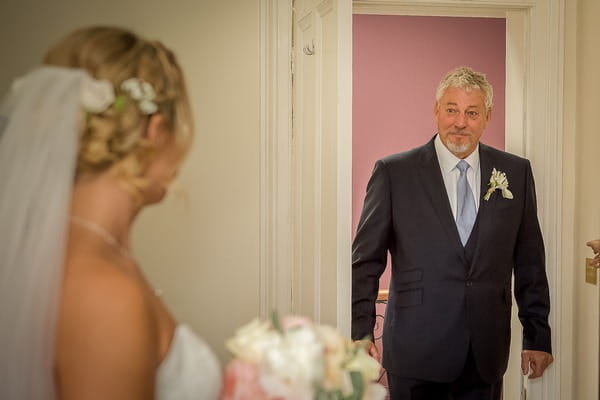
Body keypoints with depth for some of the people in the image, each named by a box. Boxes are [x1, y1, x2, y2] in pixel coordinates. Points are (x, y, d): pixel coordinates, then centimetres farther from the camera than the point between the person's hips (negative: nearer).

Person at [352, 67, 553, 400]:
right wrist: (361, 335, -9)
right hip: (416, 356, -2)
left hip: (486, 358, 2)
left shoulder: (516, 172, 6)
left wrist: (538, 336, 8)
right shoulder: (394, 172, -1)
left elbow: (529, 263, 10)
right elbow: (365, 262, -2)